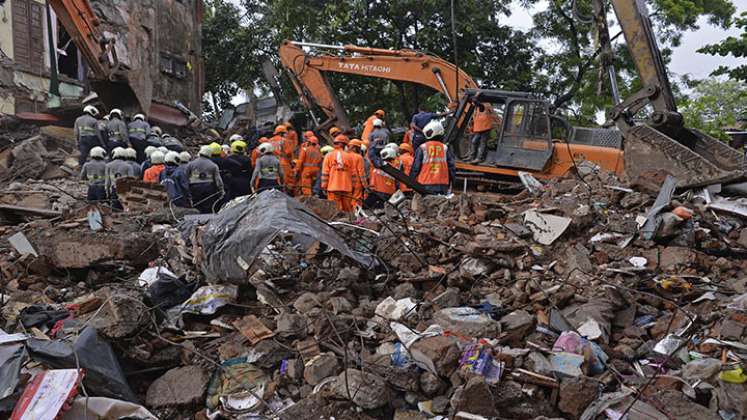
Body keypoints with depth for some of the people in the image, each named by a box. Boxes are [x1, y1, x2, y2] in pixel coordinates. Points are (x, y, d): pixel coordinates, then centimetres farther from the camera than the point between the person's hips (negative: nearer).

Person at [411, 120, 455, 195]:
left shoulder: (422, 148, -2)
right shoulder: (445, 148, 6)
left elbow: (415, 168, -2)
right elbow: (452, 168, 7)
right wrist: (449, 185, 18)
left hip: (425, 186, -3)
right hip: (442, 186, 3)